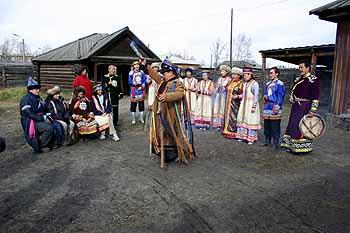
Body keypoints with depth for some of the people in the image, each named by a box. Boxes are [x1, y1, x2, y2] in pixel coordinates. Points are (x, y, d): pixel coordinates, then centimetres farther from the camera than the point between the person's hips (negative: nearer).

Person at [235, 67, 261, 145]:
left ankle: (251, 138, 4)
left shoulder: (255, 84, -12)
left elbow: (256, 96, -14)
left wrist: (254, 106, -17)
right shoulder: (245, 83, 12)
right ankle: (243, 136, 21)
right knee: (242, 120, 10)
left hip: (251, 104, -8)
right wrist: (238, 96, 4)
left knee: (251, 121, -4)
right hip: (244, 104, 8)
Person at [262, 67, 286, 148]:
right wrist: (265, 97, 4)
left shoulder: (280, 84, -6)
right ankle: (267, 141, 22)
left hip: (274, 108, -7)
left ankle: (276, 143, 3)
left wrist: (277, 106, -17)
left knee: (275, 126, -4)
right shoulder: (268, 84, 18)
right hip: (267, 107, 8)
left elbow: (280, 97, -11)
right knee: (267, 125, 12)